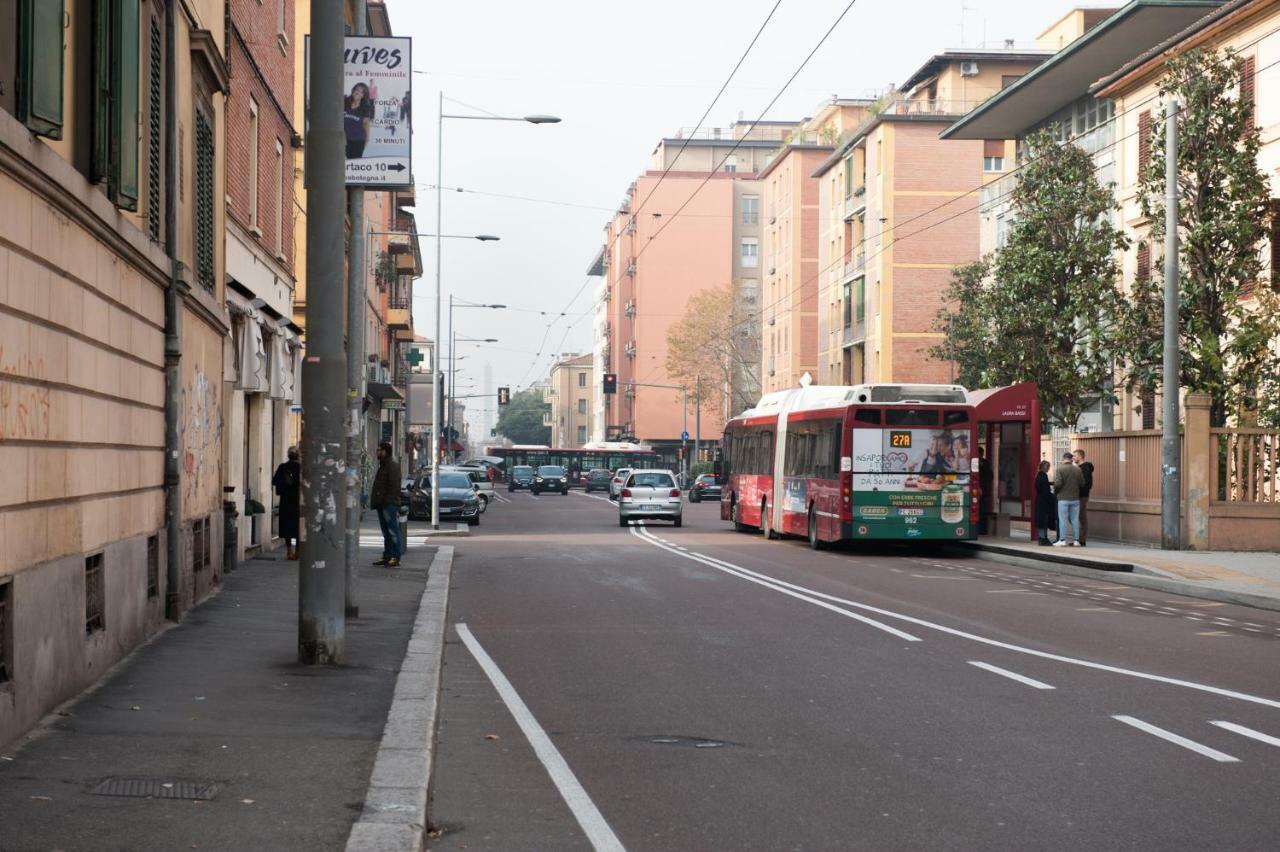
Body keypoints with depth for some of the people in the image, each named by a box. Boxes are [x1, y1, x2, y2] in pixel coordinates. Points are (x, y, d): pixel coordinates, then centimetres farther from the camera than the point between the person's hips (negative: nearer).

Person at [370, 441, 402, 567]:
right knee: (386, 532, 11)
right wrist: (375, 502, 16)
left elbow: (394, 485, -17)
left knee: (393, 531, -10)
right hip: (381, 504, 10)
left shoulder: (393, 465, -9)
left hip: (389, 504, -10)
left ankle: (395, 558, -13)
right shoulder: (382, 466, 22)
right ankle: (386, 556, 14)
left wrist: (389, 500, -22)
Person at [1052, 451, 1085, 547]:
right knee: (1075, 519, 8)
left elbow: (1058, 483, -16)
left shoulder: (1060, 469, -10)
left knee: (1063, 519, 1)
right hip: (1075, 498, 4)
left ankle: (1062, 540, 0)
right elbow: (1082, 484, 1)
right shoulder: (1077, 469, 2)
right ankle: (1076, 540, 9)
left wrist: (1055, 492, 2)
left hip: (1063, 498, -4)